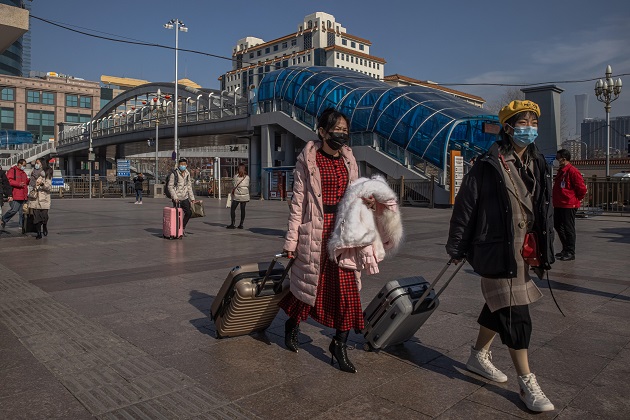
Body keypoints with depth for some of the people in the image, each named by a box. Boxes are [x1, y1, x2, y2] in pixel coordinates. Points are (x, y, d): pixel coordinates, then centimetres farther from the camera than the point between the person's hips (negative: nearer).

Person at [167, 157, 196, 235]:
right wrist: (174, 197, -17)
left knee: (189, 212, 6)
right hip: (177, 198, -6)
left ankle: (183, 227, 25)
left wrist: (192, 198, 12)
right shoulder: (174, 173, -8)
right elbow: (170, 186, -9)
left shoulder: (187, 174, 10)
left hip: (185, 197, 6)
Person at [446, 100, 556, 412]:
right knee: (515, 314, -5)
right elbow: (464, 206, -9)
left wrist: (546, 252, 15)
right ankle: (527, 384, 9)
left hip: (522, 251, 8)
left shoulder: (537, 165, 10)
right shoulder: (489, 165, -12)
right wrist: (456, 248, -6)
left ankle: (478, 357, 38)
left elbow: (545, 210, 16)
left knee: (499, 307, 18)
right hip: (496, 250, -8)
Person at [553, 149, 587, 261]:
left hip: (568, 206, -10)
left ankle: (570, 253, 5)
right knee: (558, 226, 14)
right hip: (558, 205, 10)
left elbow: (582, 189, -16)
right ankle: (566, 249, 27)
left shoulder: (572, 171, -15)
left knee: (568, 229, -3)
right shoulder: (561, 171, 14)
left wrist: (576, 199, -4)